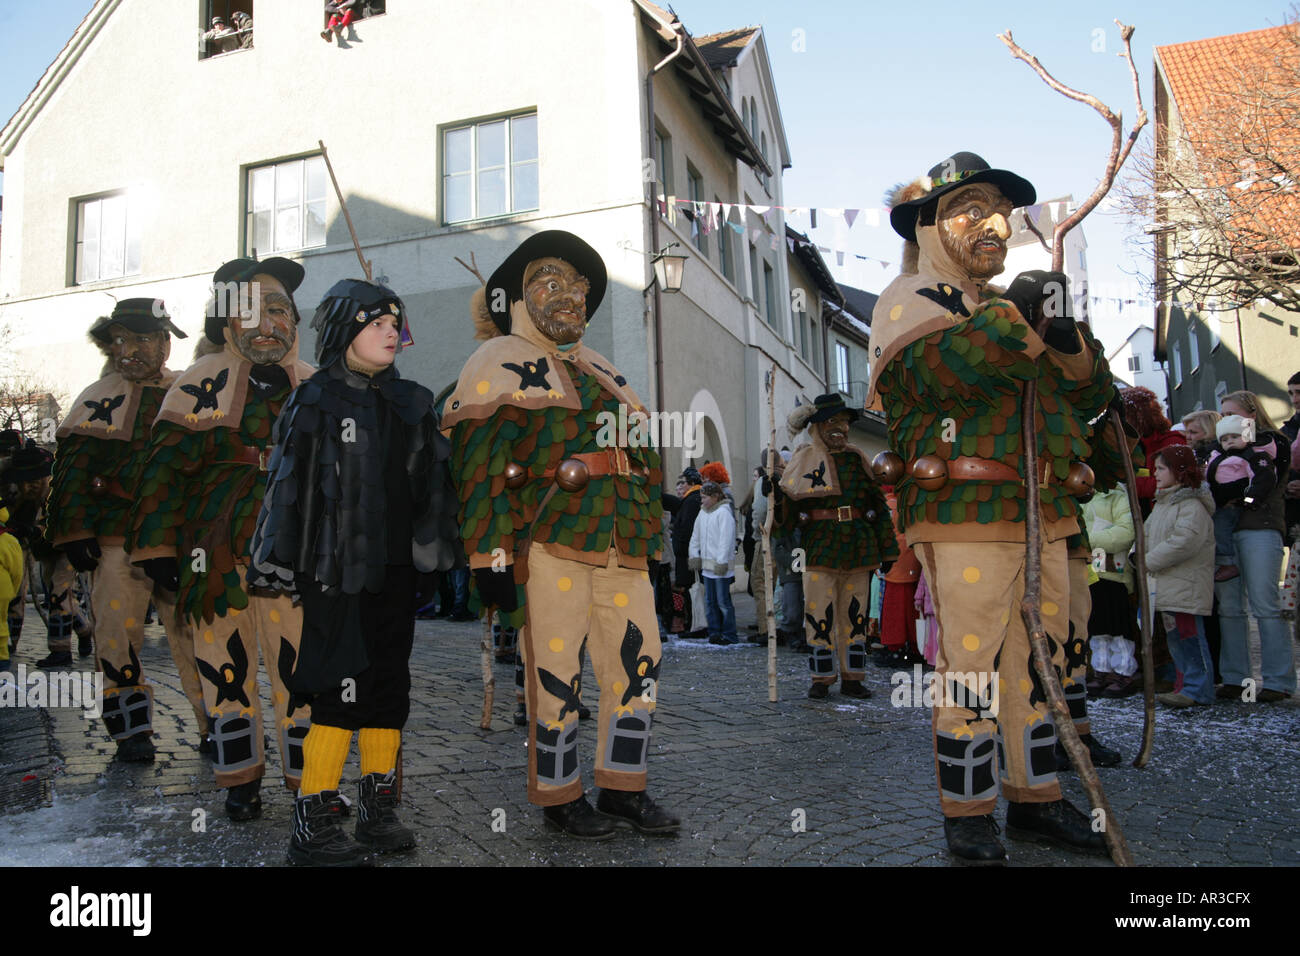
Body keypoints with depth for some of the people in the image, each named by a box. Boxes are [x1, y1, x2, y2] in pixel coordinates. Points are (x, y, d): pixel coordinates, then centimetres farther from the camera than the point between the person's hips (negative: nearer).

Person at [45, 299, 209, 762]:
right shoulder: (99, 398, 6)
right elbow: (72, 470, 3)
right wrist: (74, 532, -5)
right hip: (117, 536, -1)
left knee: (195, 630, -1)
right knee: (119, 630, -1)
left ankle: (215, 727, 5)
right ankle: (132, 729, 12)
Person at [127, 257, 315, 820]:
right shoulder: (201, 382, 4)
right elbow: (167, 465, 2)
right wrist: (158, 545, -3)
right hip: (217, 550, 0)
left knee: (299, 665, -1)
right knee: (225, 663, 7)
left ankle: (309, 777, 14)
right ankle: (240, 776, 24)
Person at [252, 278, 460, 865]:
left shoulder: (412, 403, 14)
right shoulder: (314, 401, -1)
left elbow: (433, 484, 15)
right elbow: (287, 485, -6)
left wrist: (436, 550, 10)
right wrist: (281, 561, -10)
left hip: (394, 569, 6)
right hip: (336, 570, -6)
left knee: (390, 686, 9)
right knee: (342, 690, -10)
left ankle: (378, 811, 21)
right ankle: (313, 823, 1)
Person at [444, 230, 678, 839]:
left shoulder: (600, 370, 24)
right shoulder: (500, 363, 2)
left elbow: (644, 458, 27)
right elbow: (477, 464, -8)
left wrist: (648, 541, 22)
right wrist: (490, 557, -16)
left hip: (622, 548, 7)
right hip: (549, 545, -7)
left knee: (639, 665, 7)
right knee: (555, 673, -1)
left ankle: (623, 789, 22)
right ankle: (559, 797, 16)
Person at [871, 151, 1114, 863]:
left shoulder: (1013, 304, 23)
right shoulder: (910, 301, 2)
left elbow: (1091, 399, 17)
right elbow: (945, 367, -20)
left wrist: (1069, 344, -2)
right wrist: (1020, 319, -25)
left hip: (1045, 518, 7)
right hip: (966, 516, -7)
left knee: (1038, 664, 12)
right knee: (969, 668, -5)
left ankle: (1035, 800, 25)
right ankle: (968, 813, 9)